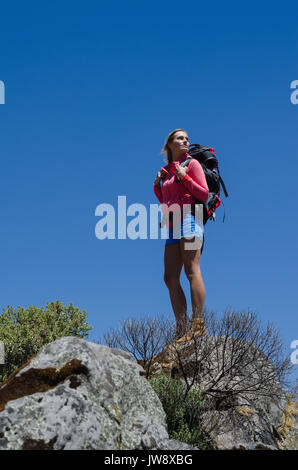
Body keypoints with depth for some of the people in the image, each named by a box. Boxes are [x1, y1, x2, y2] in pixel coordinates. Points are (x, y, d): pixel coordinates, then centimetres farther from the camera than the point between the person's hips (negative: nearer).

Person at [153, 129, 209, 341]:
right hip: (173, 226, 7)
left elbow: (204, 194, -4)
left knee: (192, 271, -17)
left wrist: (184, 177, -9)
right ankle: (182, 331, -2)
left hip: (189, 220, -7)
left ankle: (198, 325, -23)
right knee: (170, 278, -1)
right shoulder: (167, 170, 23)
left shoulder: (192, 163, 6)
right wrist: (157, 184, 13)